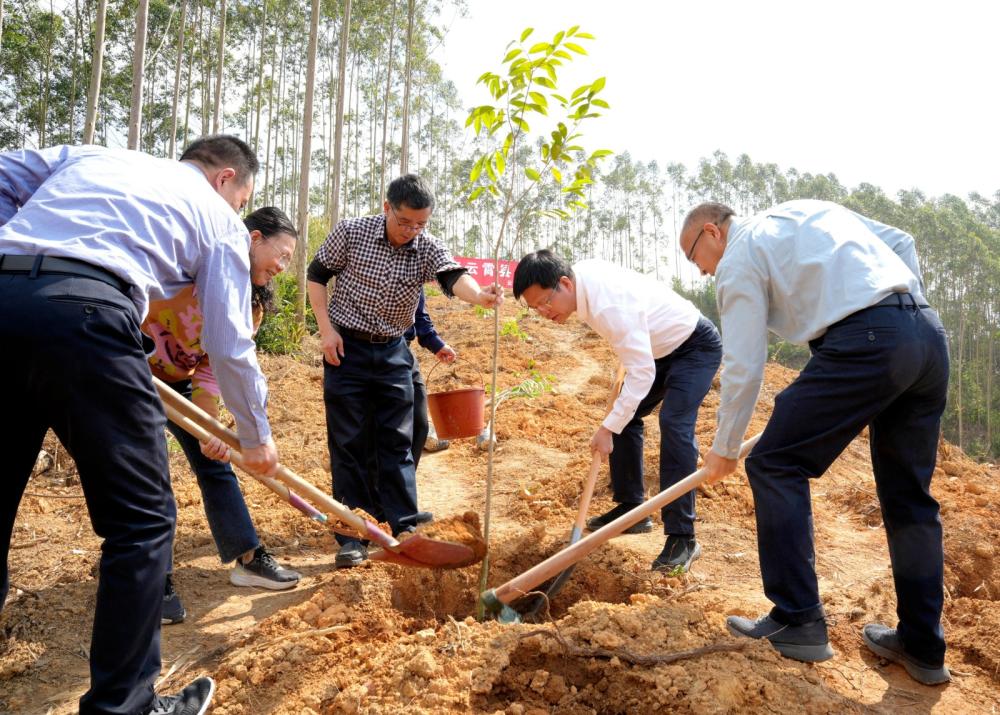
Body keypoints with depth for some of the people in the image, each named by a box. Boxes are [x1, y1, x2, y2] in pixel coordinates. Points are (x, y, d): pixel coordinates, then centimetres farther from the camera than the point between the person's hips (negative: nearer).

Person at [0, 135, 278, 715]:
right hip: (83, 312, -6)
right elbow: (231, 344, 15)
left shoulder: (94, 155, 32)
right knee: (143, 519, 5)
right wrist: (258, 436, 25)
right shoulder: (220, 219, 18)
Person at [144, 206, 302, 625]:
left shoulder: (252, 303, -3)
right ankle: (155, 582, 7)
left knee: (214, 463, 7)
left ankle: (248, 559, 18)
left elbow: (215, 368, -5)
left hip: (179, 381, 7)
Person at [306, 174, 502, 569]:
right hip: (346, 348, -2)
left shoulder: (428, 249, -7)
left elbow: (453, 276, -28)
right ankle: (353, 537, 9)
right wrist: (326, 328, -9)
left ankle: (405, 528, 14)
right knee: (348, 444, 1)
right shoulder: (351, 232, -10)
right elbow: (317, 274, 1)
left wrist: (479, 294, -51)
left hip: (393, 352, 2)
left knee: (397, 442, 4)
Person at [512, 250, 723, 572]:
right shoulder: (583, 271, -10)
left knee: (674, 424, -24)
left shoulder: (610, 306, -37)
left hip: (696, 346, -10)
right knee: (624, 416, 7)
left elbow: (641, 372, -34)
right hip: (660, 348, 10)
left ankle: (682, 537, -20)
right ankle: (631, 510, 17)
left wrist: (608, 428, -31)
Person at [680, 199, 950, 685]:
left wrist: (725, 448, 12)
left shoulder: (739, 258, 5)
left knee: (775, 466, 2)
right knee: (909, 496, 15)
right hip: (930, 333, 9)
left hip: (866, 342, -8)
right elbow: (902, 242, 26)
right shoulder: (810, 211, 28)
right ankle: (923, 648, 23)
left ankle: (798, 622, 3)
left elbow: (743, 366, 1)